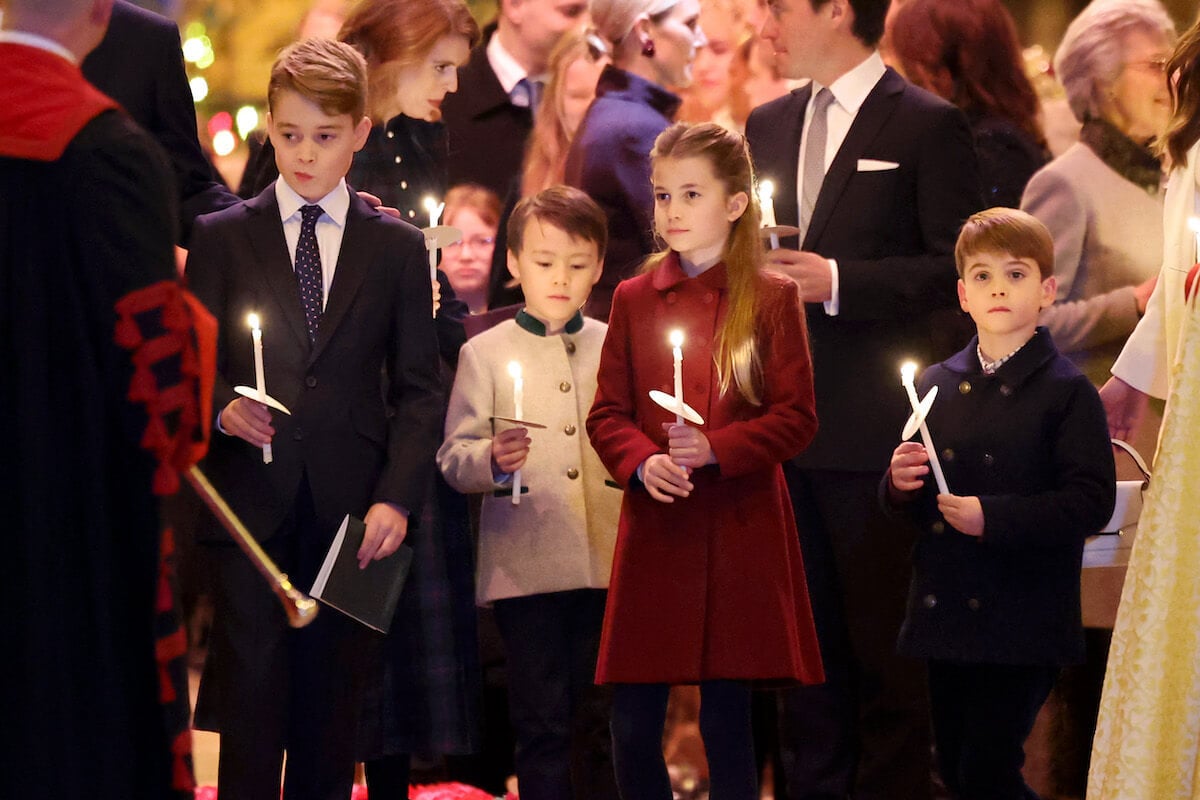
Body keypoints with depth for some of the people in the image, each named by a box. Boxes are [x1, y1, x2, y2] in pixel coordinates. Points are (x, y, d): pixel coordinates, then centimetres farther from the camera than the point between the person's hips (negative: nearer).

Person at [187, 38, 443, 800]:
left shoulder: (399, 249, 11)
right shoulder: (221, 238, 9)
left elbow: (418, 388, 7)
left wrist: (398, 496, -5)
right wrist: (223, 409, -16)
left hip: (350, 507, 1)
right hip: (251, 500, -1)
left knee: (332, 703, 2)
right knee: (252, 691, -5)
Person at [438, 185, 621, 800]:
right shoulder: (485, 353, 5)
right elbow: (453, 458, 1)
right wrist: (492, 460, -20)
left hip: (608, 564, 2)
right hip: (526, 564, -2)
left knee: (603, 726, 6)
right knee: (542, 727, -1)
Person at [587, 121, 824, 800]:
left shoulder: (772, 299, 1)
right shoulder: (634, 299, 8)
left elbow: (797, 419, -3)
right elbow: (607, 413, 7)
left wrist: (714, 450, -17)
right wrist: (642, 463, -13)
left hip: (740, 535, -2)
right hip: (653, 533, 2)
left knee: (728, 719, 1)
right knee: (633, 724, 0)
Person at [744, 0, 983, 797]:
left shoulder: (928, 125, -6)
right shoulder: (769, 125, 16)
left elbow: (957, 269, -10)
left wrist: (838, 281, -19)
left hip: (875, 424, -6)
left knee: (883, 637, -2)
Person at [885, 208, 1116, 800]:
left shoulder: (1067, 392, -7)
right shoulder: (936, 385, 10)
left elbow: (1091, 502, -15)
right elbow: (909, 505, 19)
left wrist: (993, 515, -21)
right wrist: (900, 484, -4)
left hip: (1022, 623, -6)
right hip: (945, 615, 6)